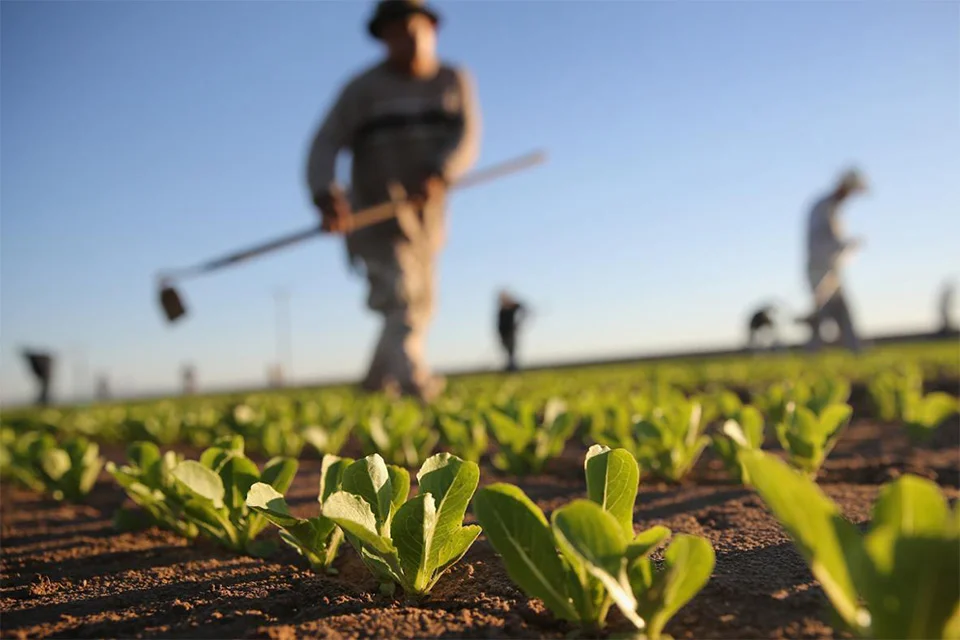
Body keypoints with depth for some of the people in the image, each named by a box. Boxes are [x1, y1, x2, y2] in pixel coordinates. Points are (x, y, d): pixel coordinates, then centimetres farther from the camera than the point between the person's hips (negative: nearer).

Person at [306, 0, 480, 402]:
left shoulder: (454, 82, 6)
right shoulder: (364, 88, -4)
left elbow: (467, 140, -9)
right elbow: (325, 145, -13)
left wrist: (438, 175, -30)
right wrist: (326, 197, -32)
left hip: (425, 214, 5)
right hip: (375, 213, -5)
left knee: (419, 307, 14)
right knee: (399, 297, -22)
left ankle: (377, 383, 33)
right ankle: (414, 381, -36)